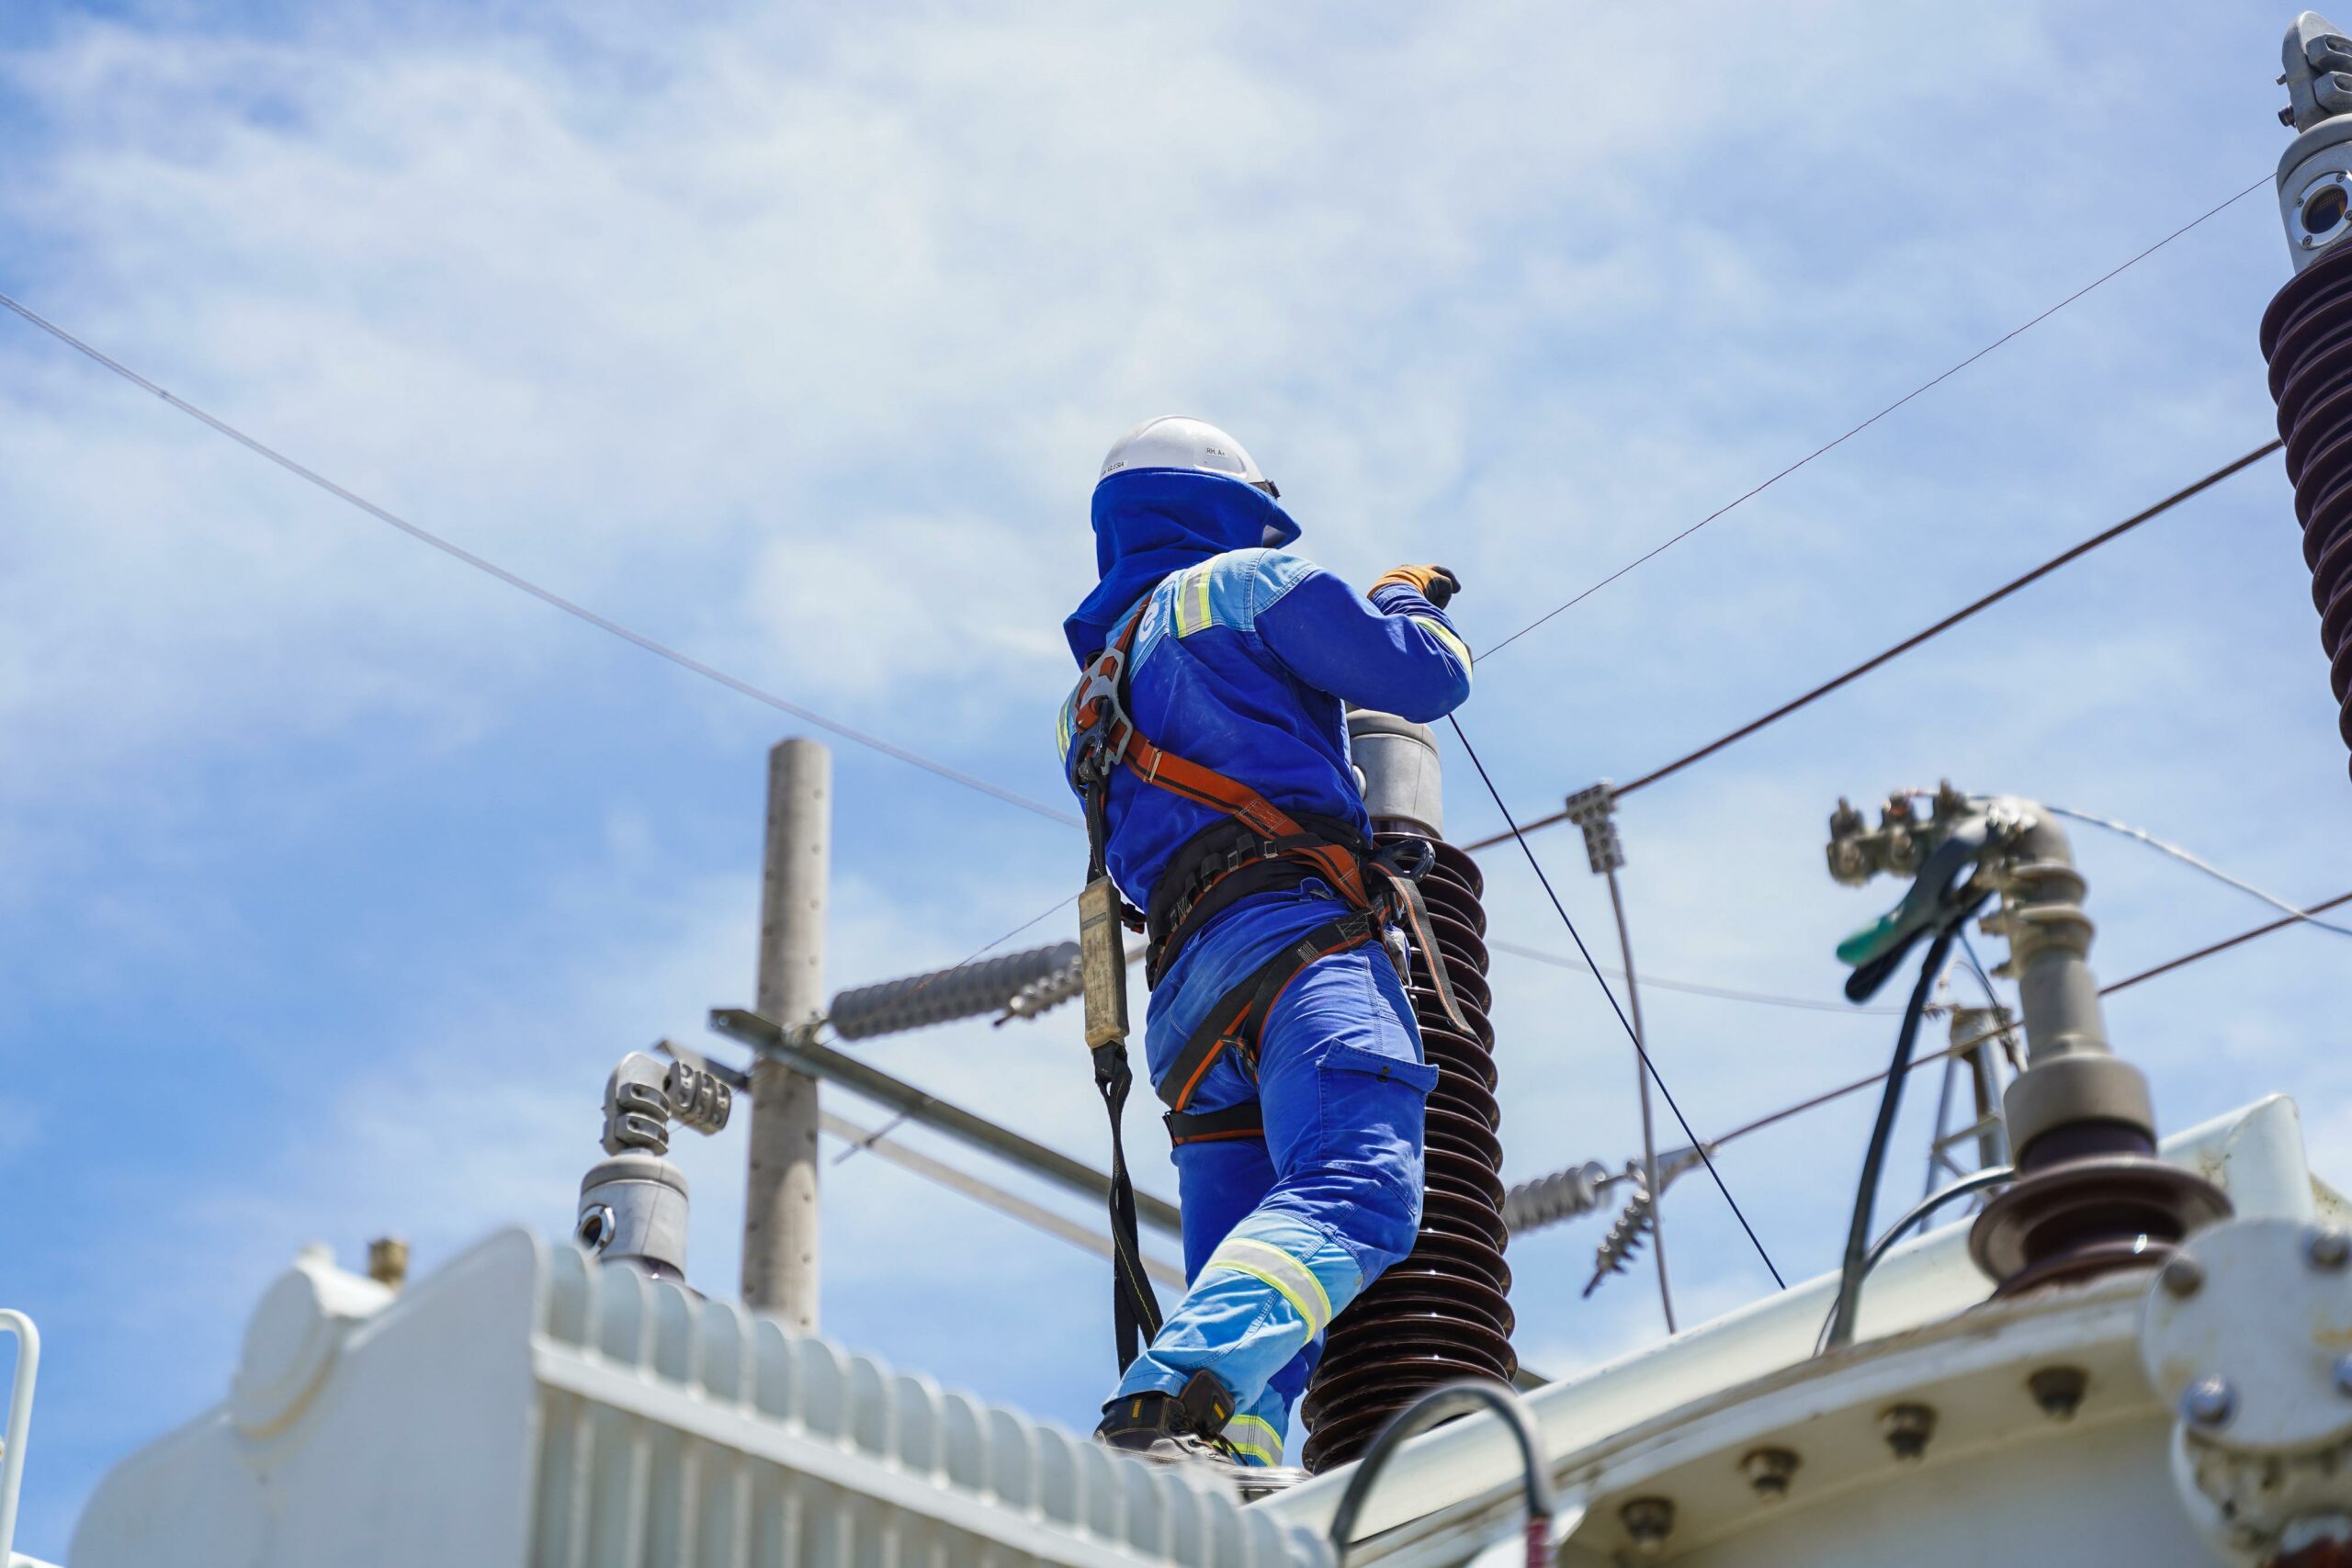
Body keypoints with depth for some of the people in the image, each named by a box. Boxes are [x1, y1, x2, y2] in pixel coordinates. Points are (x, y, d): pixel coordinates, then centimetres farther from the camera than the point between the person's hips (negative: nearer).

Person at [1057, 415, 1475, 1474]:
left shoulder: (1088, 704, 34)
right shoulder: (1245, 584, 13)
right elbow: (1425, 679, 8)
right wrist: (1411, 602, 31)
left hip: (1185, 991, 8)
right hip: (1296, 931, -8)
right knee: (1358, 1193, -28)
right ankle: (1165, 1404, -49)